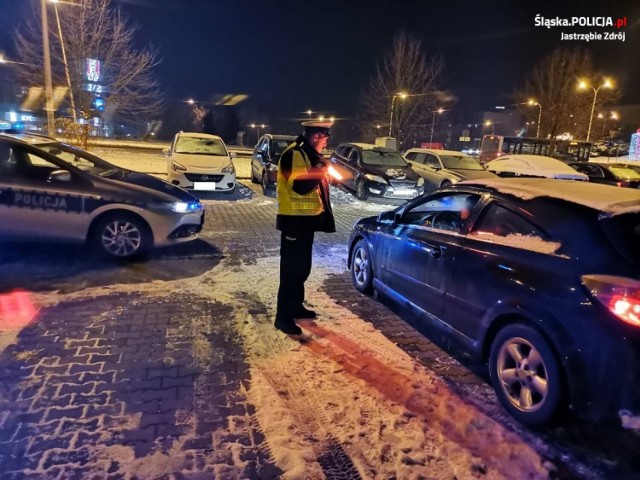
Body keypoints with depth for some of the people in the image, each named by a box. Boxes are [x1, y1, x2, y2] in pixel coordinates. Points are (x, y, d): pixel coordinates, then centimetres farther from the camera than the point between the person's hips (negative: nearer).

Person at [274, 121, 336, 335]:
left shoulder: (310, 155, 16)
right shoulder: (293, 154, -15)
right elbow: (300, 185, -26)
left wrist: (327, 174, 9)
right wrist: (321, 172, -18)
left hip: (307, 218, 10)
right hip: (294, 219, -10)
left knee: (303, 266, 17)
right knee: (291, 268, -8)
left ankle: (296, 306, 31)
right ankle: (283, 317, -2)